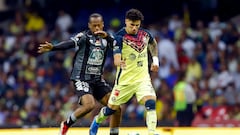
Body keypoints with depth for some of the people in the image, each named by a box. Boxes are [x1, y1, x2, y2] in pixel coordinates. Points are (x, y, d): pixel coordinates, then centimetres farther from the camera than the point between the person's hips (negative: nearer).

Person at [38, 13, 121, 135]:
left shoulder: (106, 38, 8)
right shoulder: (84, 36, -9)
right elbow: (70, 43, -26)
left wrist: (107, 37, -24)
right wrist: (52, 48, -44)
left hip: (97, 79, 6)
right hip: (82, 78, -6)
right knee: (89, 105, -26)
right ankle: (66, 124, -3)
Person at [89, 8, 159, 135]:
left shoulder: (144, 34, -1)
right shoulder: (120, 37, -17)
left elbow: (153, 43, 25)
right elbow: (116, 59, -30)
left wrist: (155, 59, 14)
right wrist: (119, 62, -52)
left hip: (143, 77, 3)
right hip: (125, 79, -3)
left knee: (151, 102, -21)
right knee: (112, 107, 10)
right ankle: (97, 120, 42)